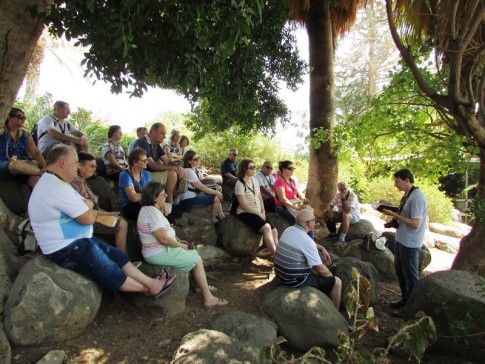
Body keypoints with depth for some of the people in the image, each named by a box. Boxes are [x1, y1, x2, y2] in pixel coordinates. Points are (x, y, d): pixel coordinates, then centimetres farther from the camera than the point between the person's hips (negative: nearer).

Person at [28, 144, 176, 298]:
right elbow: (88, 218, -23)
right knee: (111, 272, 2)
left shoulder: (54, 182, 9)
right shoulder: (57, 187, -27)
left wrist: (85, 207, -8)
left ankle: (150, 283, 14)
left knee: (116, 255, 9)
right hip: (65, 250, -10)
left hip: (75, 241, 10)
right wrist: (90, 211, -2)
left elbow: (87, 204, 14)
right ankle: (148, 288, 19)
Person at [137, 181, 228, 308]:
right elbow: (163, 239, -27)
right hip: (159, 253, -10)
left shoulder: (151, 209, 9)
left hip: (160, 249, 10)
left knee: (195, 254, 16)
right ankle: (209, 298, 3)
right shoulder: (152, 212, -24)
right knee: (197, 260, -4)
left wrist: (178, 241, 7)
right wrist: (180, 245, -11)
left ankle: (200, 285, 30)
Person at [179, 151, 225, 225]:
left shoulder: (195, 170, 11)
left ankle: (222, 218, 9)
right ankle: (213, 220, 8)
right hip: (188, 199, -10)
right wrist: (216, 192, -12)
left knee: (217, 196, 8)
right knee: (216, 198, -9)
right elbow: (201, 187, -19)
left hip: (194, 195, 10)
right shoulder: (188, 171, -18)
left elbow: (203, 182, 11)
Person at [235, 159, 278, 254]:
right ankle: (275, 255, -21)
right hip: (245, 213, -7)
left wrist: (263, 212, 0)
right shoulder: (240, 183, -12)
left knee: (274, 231, -9)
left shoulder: (255, 180, 10)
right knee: (266, 228, -27)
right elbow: (243, 205, -16)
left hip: (258, 213, 8)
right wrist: (259, 213, -14)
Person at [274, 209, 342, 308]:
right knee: (336, 282, 4)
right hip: (296, 281, -8)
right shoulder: (306, 240, -25)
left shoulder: (288, 230, 0)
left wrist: (322, 248, 9)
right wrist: (330, 275, 3)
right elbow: (320, 269, -17)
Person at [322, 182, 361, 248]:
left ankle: (342, 239, -36)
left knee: (345, 216, -41)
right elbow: (330, 206, 1)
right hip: (341, 214, 7)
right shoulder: (338, 195, -2)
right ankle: (333, 233, 4)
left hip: (354, 215, -6)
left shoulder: (352, 196, -22)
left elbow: (347, 211, -32)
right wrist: (329, 211, -21)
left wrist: (343, 199, -35)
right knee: (325, 213, -8)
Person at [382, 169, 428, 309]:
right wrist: (390, 208, 2)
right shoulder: (407, 195, 8)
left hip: (410, 244, -9)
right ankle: (405, 299, 38)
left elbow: (415, 223, -25)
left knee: (411, 276, 6)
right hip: (401, 240, 10)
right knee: (400, 271, 21)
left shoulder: (417, 197, -21)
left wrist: (394, 215, -22)